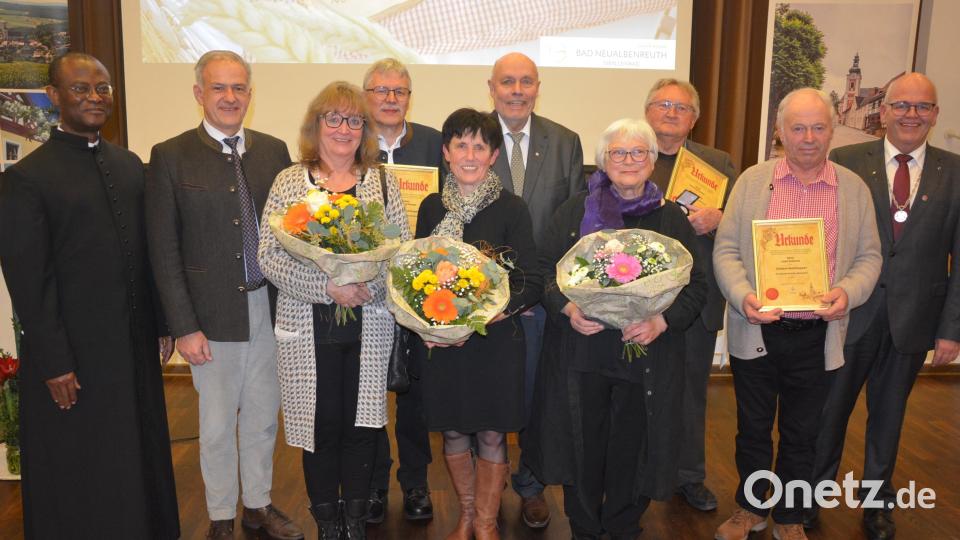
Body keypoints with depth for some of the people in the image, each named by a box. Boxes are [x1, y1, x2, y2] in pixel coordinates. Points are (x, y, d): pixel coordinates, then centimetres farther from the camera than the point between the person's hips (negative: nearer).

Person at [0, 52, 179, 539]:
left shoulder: (131, 165, 8)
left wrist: (162, 325, 9)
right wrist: (54, 363, -12)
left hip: (136, 344, 5)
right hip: (74, 354, -5)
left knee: (141, 454, 17)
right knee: (80, 473, 9)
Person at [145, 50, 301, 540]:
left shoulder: (273, 150, 5)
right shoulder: (170, 157, -4)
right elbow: (164, 251, -6)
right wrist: (184, 327, -9)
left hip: (270, 308, 3)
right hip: (213, 314, -3)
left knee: (263, 416, 16)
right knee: (217, 424, 11)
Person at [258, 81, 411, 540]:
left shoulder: (383, 183, 6)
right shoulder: (289, 182, 2)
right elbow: (270, 257, -6)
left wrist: (369, 285, -17)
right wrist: (328, 287, -17)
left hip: (369, 325, 1)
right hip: (309, 326, -1)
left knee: (361, 425, 8)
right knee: (321, 425, 7)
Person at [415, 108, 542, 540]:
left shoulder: (512, 209, -6)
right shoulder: (431, 207, 4)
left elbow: (532, 283, -8)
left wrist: (502, 308, -24)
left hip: (496, 339, -3)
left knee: (491, 434, 7)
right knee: (452, 431, 14)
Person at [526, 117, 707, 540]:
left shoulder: (671, 218, 6)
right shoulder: (574, 211, 5)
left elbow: (696, 284, 3)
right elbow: (545, 268, 4)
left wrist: (661, 321, -14)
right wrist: (567, 308, -14)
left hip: (647, 358, 1)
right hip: (580, 352, 0)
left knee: (633, 449, 9)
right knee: (583, 445, 8)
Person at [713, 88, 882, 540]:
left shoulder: (854, 188, 3)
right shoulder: (752, 181, 0)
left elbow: (869, 256, 5)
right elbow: (726, 250, -2)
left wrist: (848, 292, -16)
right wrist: (743, 297, -19)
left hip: (817, 337, 1)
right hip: (757, 330, 0)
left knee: (801, 435, 14)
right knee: (752, 429, 14)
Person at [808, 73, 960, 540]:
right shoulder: (846, 162, -3)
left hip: (913, 319, 2)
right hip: (849, 312, -1)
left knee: (889, 413, 17)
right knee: (829, 409, 11)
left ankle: (878, 502, 37)